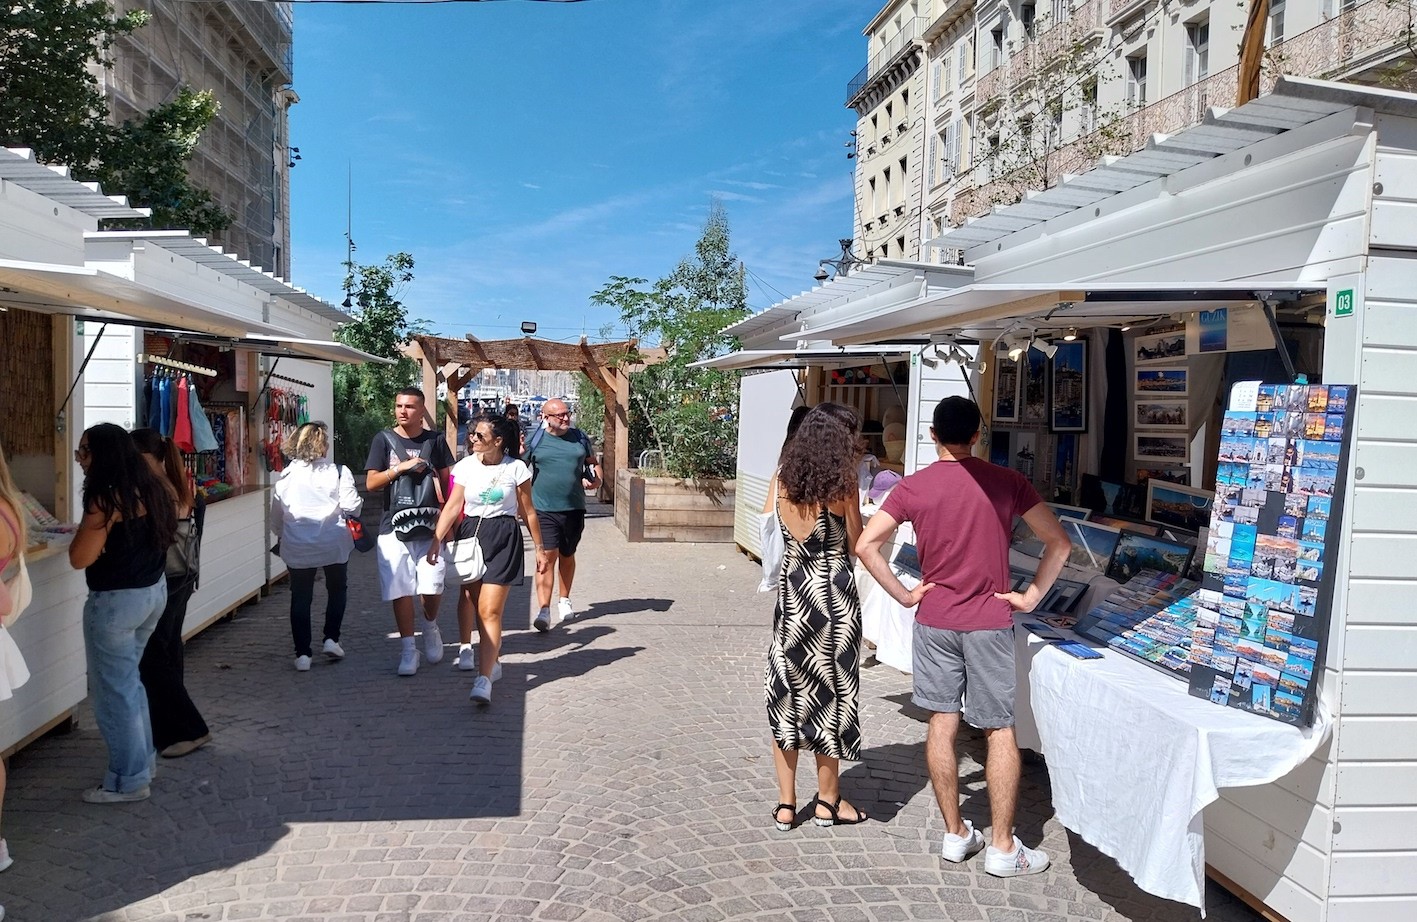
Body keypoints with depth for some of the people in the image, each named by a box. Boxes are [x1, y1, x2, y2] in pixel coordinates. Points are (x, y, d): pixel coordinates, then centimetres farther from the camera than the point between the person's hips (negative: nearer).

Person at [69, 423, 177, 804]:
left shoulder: (108, 498, -20)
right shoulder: (151, 487, 5)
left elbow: (80, 558, -17)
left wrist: (83, 529, -3)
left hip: (116, 600, -9)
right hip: (154, 591, 9)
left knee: (112, 690, 3)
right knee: (127, 680, 22)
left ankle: (129, 781, 10)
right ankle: (142, 760, 31)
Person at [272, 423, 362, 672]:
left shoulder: (286, 476, 3)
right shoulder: (338, 472, -7)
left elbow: (276, 515, 9)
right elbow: (351, 506, -12)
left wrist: (282, 535, 27)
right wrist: (355, 509, 11)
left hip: (296, 546, 2)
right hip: (333, 543, -1)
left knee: (300, 598, 9)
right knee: (337, 589, 21)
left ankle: (302, 654, 7)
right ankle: (331, 639, 15)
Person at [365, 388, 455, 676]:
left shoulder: (435, 441, 5)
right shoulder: (384, 440, 4)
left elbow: (447, 479, 10)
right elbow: (371, 482, 1)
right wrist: (401, 467, -12)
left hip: (429, 526, 0)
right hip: (394, 527, 0)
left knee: (432, 588, -6)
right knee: (401, 590, 0)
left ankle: (430, 627, 26)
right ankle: (408, 649, 12)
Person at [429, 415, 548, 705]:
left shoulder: (516, 468, -4)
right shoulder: (465, 467, 2)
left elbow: (528, 511, 3)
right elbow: (452, 506, -3)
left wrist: (539, 547, 7)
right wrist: (436, 540, -13)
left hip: (503, 538, -3)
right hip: (470, 534, 4)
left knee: (489, 611, -10)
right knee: (468, 596, 13)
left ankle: (484, 679, -15)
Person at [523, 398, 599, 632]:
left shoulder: (580, 438, 8)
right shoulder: (534, 440, -1)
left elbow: (592, 462, 21)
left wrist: (595, 478, 2)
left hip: (574, 509, 4)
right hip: (544, 509, -3)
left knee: (567, 556, 17)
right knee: (547, 557, -13)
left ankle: (564, 600, 36)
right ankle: (544, 610, -12)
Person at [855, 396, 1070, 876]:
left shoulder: (912, 487, -4)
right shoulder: (1006, 482, -4)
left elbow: (865, 545, -9)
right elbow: (1058, 542, -4)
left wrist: (903, 595, -2)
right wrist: (1030, 597, 1)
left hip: (934, 619, 2)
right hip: (990, 621, -1)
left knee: (941, 723, 10)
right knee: (1000, 730, 6)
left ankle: (955, 834, 20)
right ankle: (1002, 847, 11)